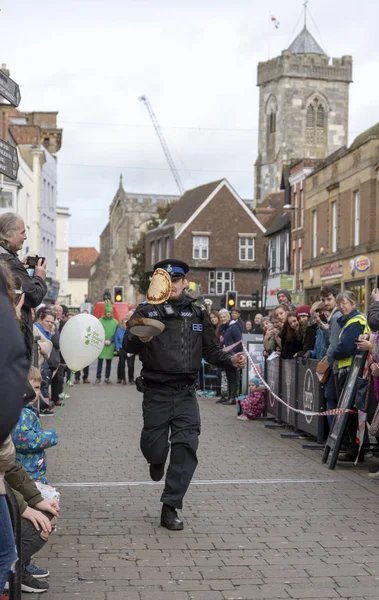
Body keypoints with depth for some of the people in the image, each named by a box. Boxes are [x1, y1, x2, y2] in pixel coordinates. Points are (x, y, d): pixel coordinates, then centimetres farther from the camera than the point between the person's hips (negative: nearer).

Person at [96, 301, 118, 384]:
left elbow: (116, 333, 3)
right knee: (100, 361, -2)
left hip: (110, 345, 2)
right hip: (101, 344, -2)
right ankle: (98, 378, 3)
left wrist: (110, 341, -10)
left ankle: (107, 378, 15)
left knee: (109, 362, 7)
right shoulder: (100, 321, 1)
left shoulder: (115, 322, 5)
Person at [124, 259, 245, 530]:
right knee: (154, 448, 2)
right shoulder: (147, 311, -3)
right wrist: (139, 338, -37)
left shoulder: (198, 314, 8)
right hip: (156, 393, -2)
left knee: (186, 446, -7)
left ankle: (170, 508, 3)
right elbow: (128, 346, -14)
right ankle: (158, 460, 42)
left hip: (186, 393, 2)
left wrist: (231, 360, -7)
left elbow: (211, 350, 13)